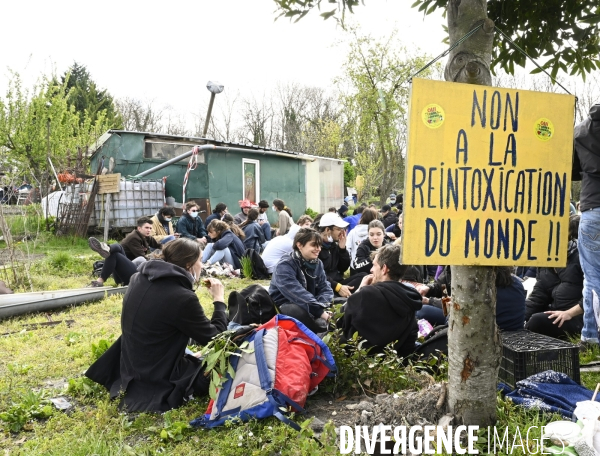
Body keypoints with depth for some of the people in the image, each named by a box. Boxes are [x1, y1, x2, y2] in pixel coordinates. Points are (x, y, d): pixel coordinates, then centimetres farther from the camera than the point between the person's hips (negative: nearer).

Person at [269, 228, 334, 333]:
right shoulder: (285, 265, -21)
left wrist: (322, 306, -25)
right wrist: (319, 311, -39)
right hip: (282, 306, -6)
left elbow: (325, 288, -3)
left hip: (307, 305, 6)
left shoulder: (317, 263, 2)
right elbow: (297, 293, -33)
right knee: (303, 312, -37)